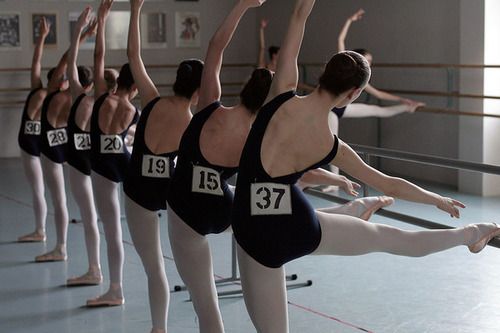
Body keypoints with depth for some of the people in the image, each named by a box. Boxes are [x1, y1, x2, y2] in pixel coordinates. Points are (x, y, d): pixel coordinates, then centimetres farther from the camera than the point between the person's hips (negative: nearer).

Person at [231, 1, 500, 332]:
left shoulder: (283, 96, -12)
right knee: (388, 237, 24)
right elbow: (389, 184, 6)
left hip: (255, 236, -1)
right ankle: (468, 235, 48)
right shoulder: (333, 146, -7)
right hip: (300, 227, 1)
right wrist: (440, 200, 20)